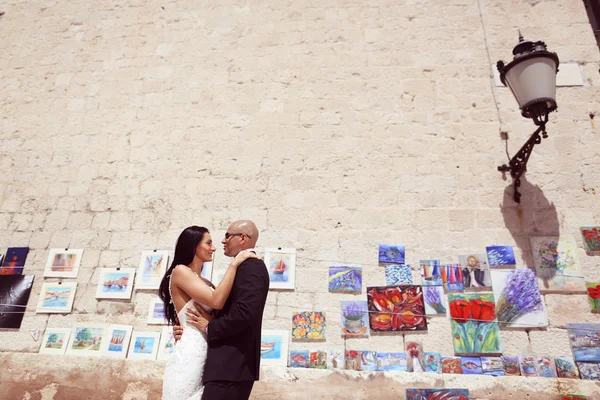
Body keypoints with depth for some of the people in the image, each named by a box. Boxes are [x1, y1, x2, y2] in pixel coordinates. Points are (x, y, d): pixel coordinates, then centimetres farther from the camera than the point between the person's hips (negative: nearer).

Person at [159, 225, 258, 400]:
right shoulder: (180, 271, -9)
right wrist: (234, 264, -15)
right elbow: (216, 301, -20)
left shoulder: (204, 282, 16)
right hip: (190, 353, -8)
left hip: (206, 354, 8)